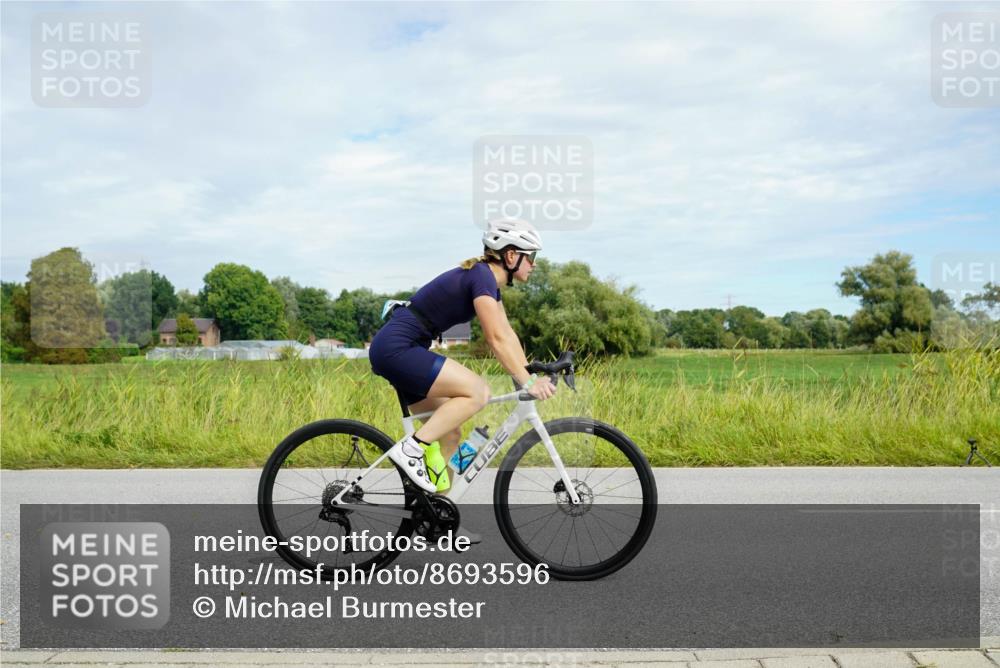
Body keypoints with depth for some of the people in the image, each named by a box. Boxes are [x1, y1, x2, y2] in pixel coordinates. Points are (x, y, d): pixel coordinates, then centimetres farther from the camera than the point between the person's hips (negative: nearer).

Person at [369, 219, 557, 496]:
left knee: (450, 434, 10)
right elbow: (497, 339, -23)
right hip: (396, 348, -10)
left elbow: (507, 334, 14)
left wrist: (531, 376, 7)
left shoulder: (488, 279, 14)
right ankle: (411, 448, -13)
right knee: (478, 392, -20)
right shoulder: (481, 276, -16)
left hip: (397, 350, 10)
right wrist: (527, 383, -21)